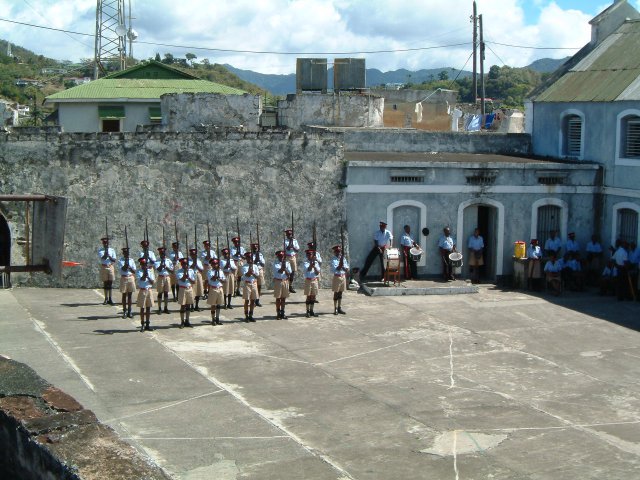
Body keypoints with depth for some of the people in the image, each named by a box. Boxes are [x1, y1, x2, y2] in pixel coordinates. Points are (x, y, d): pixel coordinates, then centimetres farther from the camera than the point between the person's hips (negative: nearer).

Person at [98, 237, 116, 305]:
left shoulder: (112, 250, 6)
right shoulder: (100, 250, 2)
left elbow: (114, 260, 2)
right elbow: (103, 257, -15)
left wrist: (109, 256, -14)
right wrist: (106, 251, -25)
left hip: (110, 267, 1)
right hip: (103, 267, -1)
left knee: (110, 283, 2)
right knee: (105, 283, 4)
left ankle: (110, 299, 7)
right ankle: (106, 299, 9)